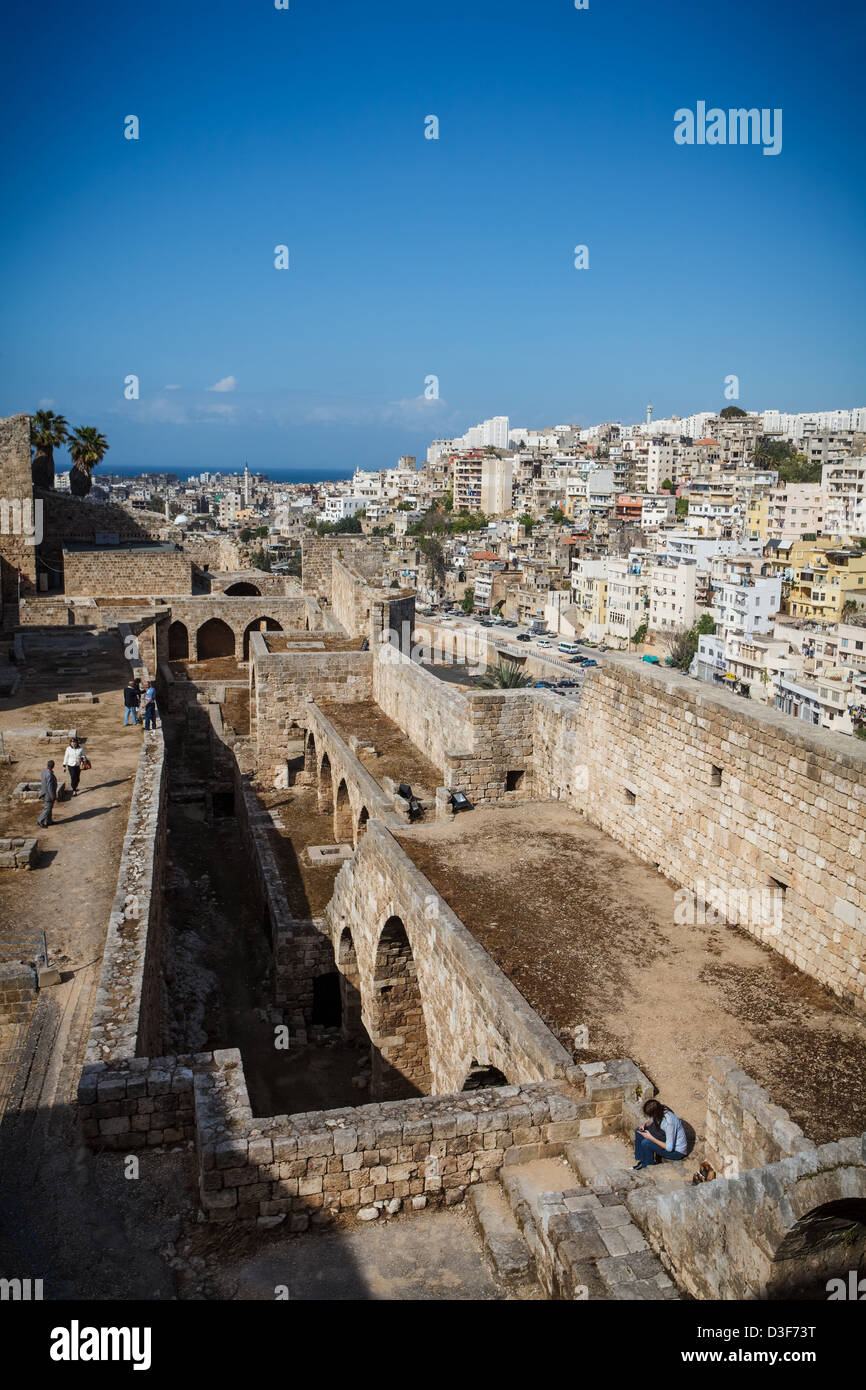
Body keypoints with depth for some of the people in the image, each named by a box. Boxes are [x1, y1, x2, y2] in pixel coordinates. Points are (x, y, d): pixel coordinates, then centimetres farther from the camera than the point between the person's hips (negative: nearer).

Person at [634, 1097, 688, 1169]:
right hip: (667, 1140, 8)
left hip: (677, 1151, -8)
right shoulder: (659, 1111, -13)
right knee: (638, 1132, 3)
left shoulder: (669, 1121, -35)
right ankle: (639, 1161, 9)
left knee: (646, 1143, -23)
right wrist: (645, 1126, -11)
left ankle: (647, 1167, 1)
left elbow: (669, 1148, -29)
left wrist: (651, 1138, -26)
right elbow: (652, 1122, 10)